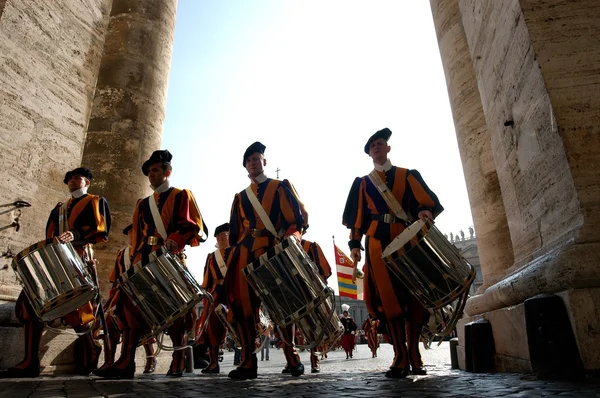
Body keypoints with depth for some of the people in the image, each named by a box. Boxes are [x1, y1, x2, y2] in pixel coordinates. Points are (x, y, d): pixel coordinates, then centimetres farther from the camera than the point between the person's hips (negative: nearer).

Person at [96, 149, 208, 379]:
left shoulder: (181, 196, 6)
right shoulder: (142, 204, 24)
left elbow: (196, 227, -7)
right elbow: (137, 235, 23)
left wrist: (175, 240, -24)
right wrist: (137, 259, 10)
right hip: (144, 261, 6)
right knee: (131, 305, -4)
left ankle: (178, 363, 9)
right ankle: (126, 363, 0)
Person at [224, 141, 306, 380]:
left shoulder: (280, 187, 10)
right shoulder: (240, 197, 22)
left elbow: (296, 218, -1)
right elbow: (235, 232, 19)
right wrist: (234, 256, 9)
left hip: (275, 252, -3)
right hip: (246, 253, 4)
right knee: (244, 304, -4)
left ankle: (292, 357, 12)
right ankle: (248, 362, 3)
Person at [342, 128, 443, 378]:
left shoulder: (408, 176, 14)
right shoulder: (362, 183, 17)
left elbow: (427, 201, 2)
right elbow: (358, 216, 11)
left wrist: (425, 212, -21)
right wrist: (355, 243, 1)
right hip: (378, 243, 0)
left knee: (413, 297, 0)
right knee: (389, 299, -6)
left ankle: (414, 357, 12)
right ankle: (401, 358, -3)